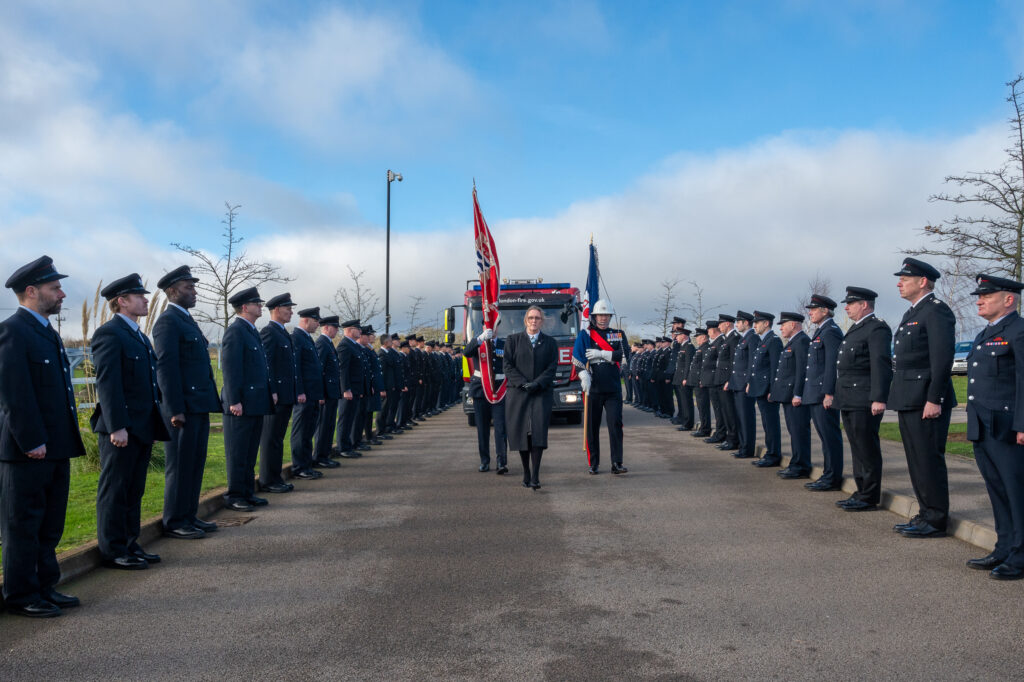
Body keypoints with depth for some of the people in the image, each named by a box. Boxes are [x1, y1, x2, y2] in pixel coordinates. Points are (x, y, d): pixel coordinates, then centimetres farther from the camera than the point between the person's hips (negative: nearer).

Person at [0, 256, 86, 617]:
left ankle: (44, 588, 28)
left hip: (56, 450, 9)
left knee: (49, 526, 17)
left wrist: (68, 439, 15)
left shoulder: (47, 331, 16)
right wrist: (32, 442, -20)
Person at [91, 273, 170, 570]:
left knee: (134, 491, 15)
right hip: (121, 429, -9)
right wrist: (117, 426, -22)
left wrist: (156, 421, 16)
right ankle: (113, 551, 9)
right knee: (114, 490, 1)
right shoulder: (109, 334, -12)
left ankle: (130, 545, 25)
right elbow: (107, 384, -18)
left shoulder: (137, 334, 17)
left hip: (142, 428, 9)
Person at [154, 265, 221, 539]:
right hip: (183, 408, -9)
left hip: (199, 407, 9)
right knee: (180, 466, -1)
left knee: (195, 464, 13)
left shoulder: (188, 320, 19)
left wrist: (210, 401, 17)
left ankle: (189, 516, 22)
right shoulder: (168, 322, -11)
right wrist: (175, 410, -21)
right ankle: (175, 523, 8)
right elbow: (166, 367, -17)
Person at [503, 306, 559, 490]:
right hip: (517, 394, 1)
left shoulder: (550, 343, 12)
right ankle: (526, 473, 13)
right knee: (521, 432, 0)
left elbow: (552, 368, 4)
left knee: (538, 431, -13)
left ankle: (535, 477, -14)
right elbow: (507, 366, 3)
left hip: (542, 393, 0)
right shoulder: (513, 340, 11)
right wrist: (523, 383, -10)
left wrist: (537, 384, -12)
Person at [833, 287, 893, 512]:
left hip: (865, 401, -10)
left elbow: (881, 365, -18)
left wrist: (879, 399, -24)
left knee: (867, 450, -4)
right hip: (849, 401, 10)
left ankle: (869, 497, 3)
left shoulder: (877, 329, -11)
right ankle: (861, 492, 22)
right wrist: (834, 394, 22)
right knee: (857, 449, 14)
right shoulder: (855, 329, 20)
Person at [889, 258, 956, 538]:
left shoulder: (936, 311, -12)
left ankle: (935, 521, 3)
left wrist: (934, 399, -22)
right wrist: (898, 397, 19)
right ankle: (926, 514, 23)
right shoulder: (912, 313, 19)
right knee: (917, 461, 14)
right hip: (909, 400, 10)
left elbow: (943, 358, -19)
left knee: (929, 460, -5)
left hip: (926, 402, -10)